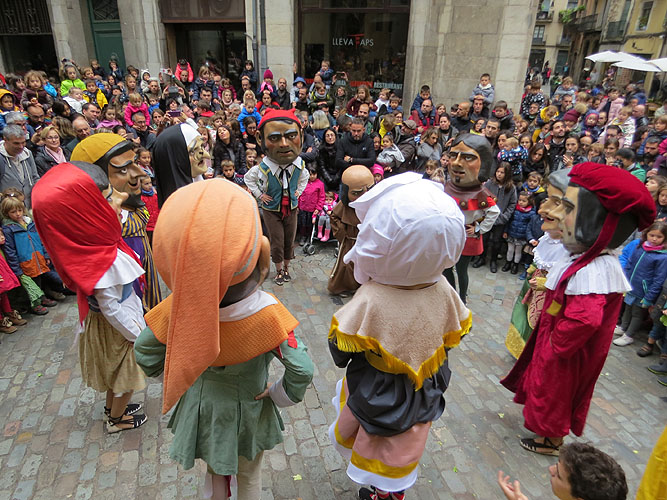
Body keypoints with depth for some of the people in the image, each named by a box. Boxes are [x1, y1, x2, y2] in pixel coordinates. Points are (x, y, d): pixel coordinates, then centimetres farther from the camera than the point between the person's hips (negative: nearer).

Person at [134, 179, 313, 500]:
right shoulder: (267, 314, -35)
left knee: (215, 473, 32)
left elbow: (145, 354, -13)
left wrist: (170, 375, 5)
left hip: (202, 405, 2)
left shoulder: (179, 306, -28)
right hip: (247, 412, -2)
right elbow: (301, 371, -31)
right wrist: (280, 395, -12)